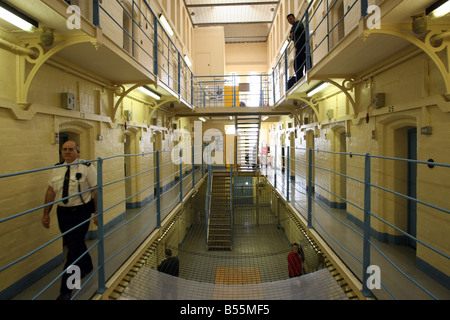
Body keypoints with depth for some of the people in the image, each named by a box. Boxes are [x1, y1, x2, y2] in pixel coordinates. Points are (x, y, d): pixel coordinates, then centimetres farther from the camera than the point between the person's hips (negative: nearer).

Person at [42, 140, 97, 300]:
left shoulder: (87, 167, -10)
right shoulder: (58, 169, 7)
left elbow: (96, 190, -10)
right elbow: (51, 191, 10)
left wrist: (98, 213, -12)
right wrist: (46, 214, 9)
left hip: (81, 212, -6)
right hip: (63, 212, 6)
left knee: (74, 248, -4)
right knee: (70, 244, 19)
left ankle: (66, 290, 9)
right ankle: (87, 266, 45)